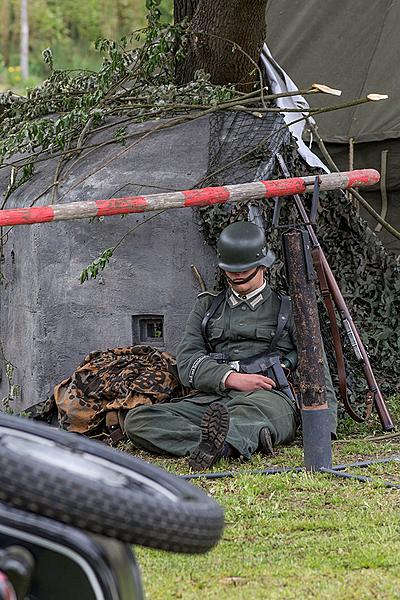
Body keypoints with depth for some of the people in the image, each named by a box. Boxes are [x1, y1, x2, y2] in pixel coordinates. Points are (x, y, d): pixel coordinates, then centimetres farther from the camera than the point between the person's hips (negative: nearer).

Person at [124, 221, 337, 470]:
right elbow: (187, 363, 10)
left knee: (249, 410, -41)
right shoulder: (207, 308, 25)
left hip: (271, 398, -3)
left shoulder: (288, 310, 18)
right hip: (211, 400, 3)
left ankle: (215, 445, -73)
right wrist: (232, 379, -9)